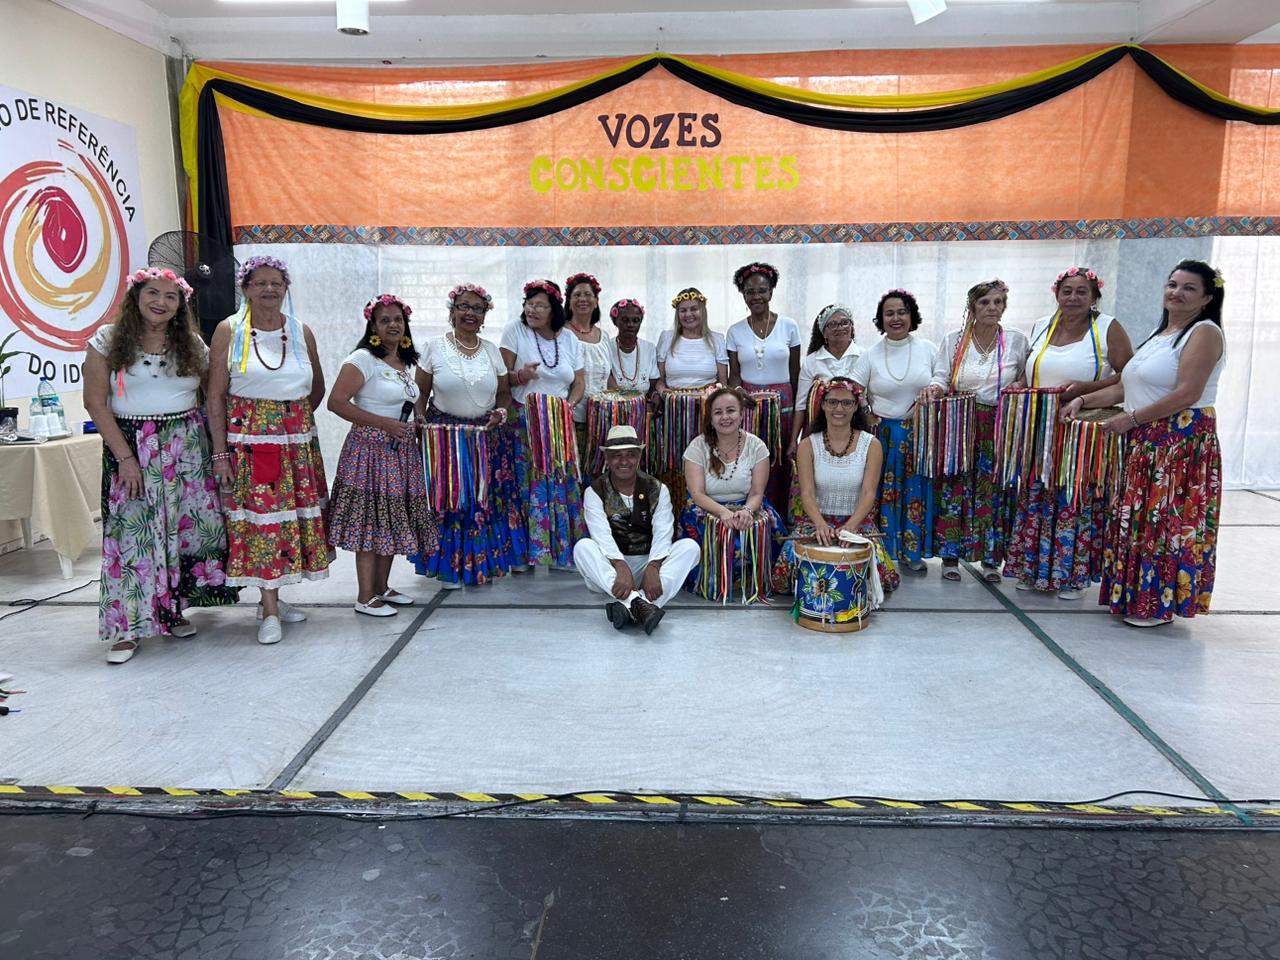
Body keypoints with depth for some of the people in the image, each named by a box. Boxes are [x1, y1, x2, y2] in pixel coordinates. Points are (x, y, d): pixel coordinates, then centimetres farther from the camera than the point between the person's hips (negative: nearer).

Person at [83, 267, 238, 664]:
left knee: (187, 526, 4)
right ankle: (129, 626, 3)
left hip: (187, 446, 3)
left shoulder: (192, 344, 8)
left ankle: (173, 609, 20)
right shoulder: (108, 340, -1)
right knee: (133, 532, -4)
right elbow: (95, 401, -5)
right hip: (130, 445, -3)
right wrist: (125, 457, -11)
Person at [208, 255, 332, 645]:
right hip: (248, 438, -4)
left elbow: (317, 389, 19)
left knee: (294, 514, 8)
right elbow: (216, 396, -4)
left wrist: (295, 419, 9)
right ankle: (270, 612, 3)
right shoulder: (229, 330, -2)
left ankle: (271, 597, 24)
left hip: (298, 439, 4)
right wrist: (220, 453, -9)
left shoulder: (301, 331, 7)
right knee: (259, 517, -4)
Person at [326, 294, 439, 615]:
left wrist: (417, 420, 9)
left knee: (393, 520, 11)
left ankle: (382, 588, 24)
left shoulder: (409, 363, 14)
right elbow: (336, 402, -17)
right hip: (371, 449, -8)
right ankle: (365, 598, 3)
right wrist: (384, 423, -20)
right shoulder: (362, 359, -10)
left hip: (402, 452, 8)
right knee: (370, 521, -5)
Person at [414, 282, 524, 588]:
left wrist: (500, 412, -7)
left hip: (487, 435, 3)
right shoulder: (435, 347, -1)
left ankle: (484, 563, 19)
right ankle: (450, 567, 12)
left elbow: (504, 393, 12)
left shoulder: (491, 350, 7)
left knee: (487, 500, 4)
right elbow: (421, 394, 1)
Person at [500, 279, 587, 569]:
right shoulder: (515, 331, -1)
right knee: (527, 486, -7)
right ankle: (525, 549, 2)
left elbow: (579, 382, 13)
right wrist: (520, 376, -24)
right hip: (523, 422, -3)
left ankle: (563, 547, 11)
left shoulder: (569, 338, 10)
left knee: (563, 486, 0)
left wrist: (570, 403, -5)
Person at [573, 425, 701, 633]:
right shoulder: (595, 492, -5)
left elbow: (663, 534, -14)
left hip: (648, 563, 2)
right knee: (583, 546, -29)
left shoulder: (657, 490, 0)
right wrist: (621, 568, -39)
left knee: (689, 547, -23)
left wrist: (653, 568, -34)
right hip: (610, 568, -1)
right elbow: (602, 535, -20)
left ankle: (628, 606, -42)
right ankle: (636, 602, -47)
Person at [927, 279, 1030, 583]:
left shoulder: (1016, 340, 4)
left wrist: (1019, 387, -8)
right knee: (954, 489, -2)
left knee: (994, 491, 2)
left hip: (999, 430, 1)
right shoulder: (954, 340, 3)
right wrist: (934, 388, -21)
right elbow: (941, 377, 1)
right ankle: (950, 555, 10)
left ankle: (991, 559, 14)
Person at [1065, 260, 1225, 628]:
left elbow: (1187, 394, -19)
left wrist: (1132, 419, -15)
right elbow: (1125, 387, 19)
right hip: (1144, 443, 9)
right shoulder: (1159, 335, 19)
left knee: (1167, 520, -5)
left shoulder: (1204, 332, -8)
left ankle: (1161, 603, 5)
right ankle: (1137, 595, 21)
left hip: (1182, 442, -9)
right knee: (1138, 518, 11)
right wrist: (1084, 400, 6)